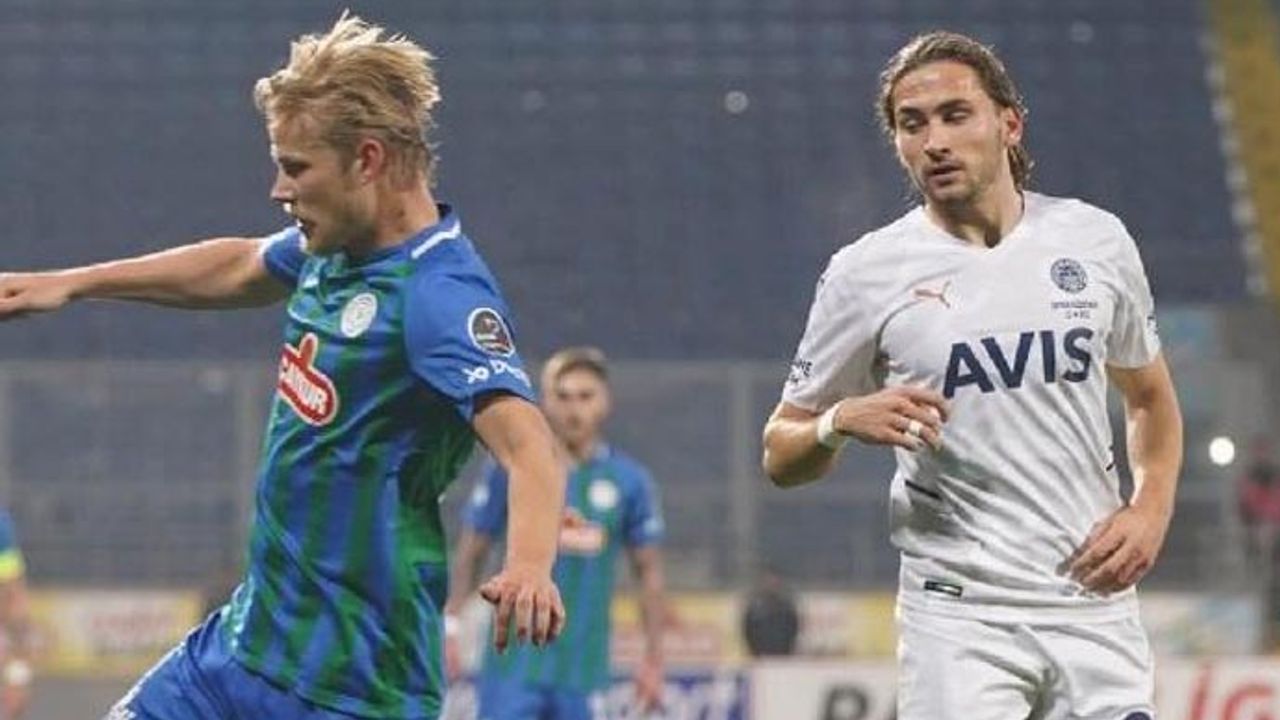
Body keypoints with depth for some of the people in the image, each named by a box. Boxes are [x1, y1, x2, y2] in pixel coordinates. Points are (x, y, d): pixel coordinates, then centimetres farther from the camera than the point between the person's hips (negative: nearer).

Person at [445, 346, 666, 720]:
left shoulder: (629, 480, 4)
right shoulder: (512, 469, 1)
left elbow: (649, 572, 9)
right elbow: (470, 553, 5)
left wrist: (653, 659, 6)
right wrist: (448, 629, -1)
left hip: (584, 671, 1)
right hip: (515, 658, -1)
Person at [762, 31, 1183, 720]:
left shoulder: (1096, 240, 6)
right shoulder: (867, 272, -2)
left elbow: (1150, 396, 21)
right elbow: (781, 457, 4)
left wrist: (1150, 510, 4)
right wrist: (842, 422, -17)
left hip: (1095, 604, 3)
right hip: (958, 614, -3)